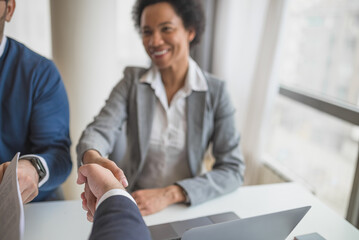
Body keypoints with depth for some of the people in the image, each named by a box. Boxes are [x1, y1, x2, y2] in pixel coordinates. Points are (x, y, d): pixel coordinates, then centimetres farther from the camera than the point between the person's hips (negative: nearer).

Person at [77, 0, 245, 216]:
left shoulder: (216, 92, -6)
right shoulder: (132, 80, -2)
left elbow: (234, 169, -10)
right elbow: (102, 129, -14)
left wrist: (170, 194, -23)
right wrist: (92, 158, -37)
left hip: (186, 207, -1)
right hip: (131, 205, 2)